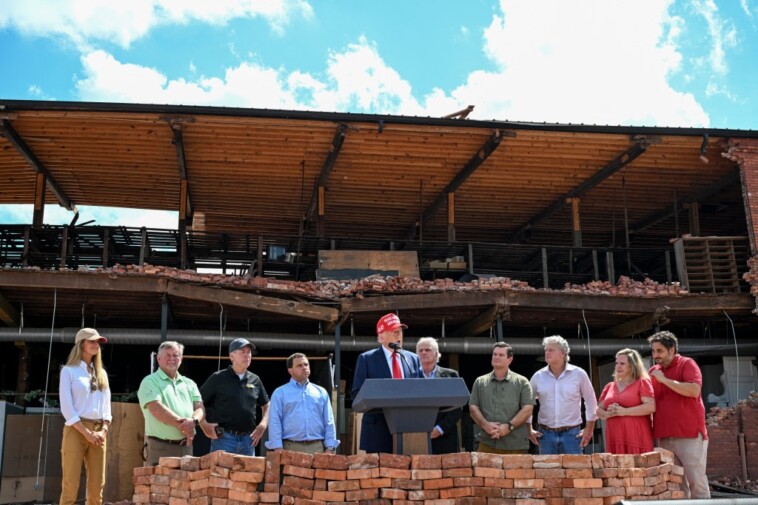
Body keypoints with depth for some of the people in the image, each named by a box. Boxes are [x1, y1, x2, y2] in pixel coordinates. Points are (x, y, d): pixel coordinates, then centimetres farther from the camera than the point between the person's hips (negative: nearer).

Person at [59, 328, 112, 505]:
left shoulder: (102, 374, 18)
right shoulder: (69, 371, 1)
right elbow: (66, 408, -6)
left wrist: (103, 431, -2)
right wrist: (87, 433, -12)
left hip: (98, 432, 5)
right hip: (76, 430, -5)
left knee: (97, 487, 2)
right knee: (70, 485, -8)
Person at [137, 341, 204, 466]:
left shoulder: (189, 384, 17)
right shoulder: (150, 382, 1)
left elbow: (200, 408, 8)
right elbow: (156, 409, -13)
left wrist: (194, 421, -15)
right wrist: (182, 424, -15)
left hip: (186, 446, 5)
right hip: (160, 446, -5)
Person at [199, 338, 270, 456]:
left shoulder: (255, 380, 11)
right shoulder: (218, 378, -2)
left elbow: (266, 406, 22)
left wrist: (263, 426, 8)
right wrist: (204, 425, -10)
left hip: (248, 439, 5)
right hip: (223, 438, -4)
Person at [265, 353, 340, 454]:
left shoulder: (321, 392, 15)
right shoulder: (280, 393, 6)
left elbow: (329, 422, 11)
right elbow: (275, 422, 0)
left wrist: (330, 448, 0)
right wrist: (278, 449, -10)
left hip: (317, 447, 3)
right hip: (291, 447, -2)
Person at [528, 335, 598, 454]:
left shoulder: (578, 374, -1)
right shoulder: (538, 376, 2)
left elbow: (591, 402, 6)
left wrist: (589, 429, 5)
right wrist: (529, 430, 8)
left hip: (572, 433, -2)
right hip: (546, 434, 2)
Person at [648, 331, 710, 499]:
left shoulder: (687, 364, -3)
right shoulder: (653, 371, 14)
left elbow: (694, 390, -19)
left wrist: (664, 379, -15)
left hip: (689, 434, -5)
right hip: (664, 437, 6)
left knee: (696, 480, -4)